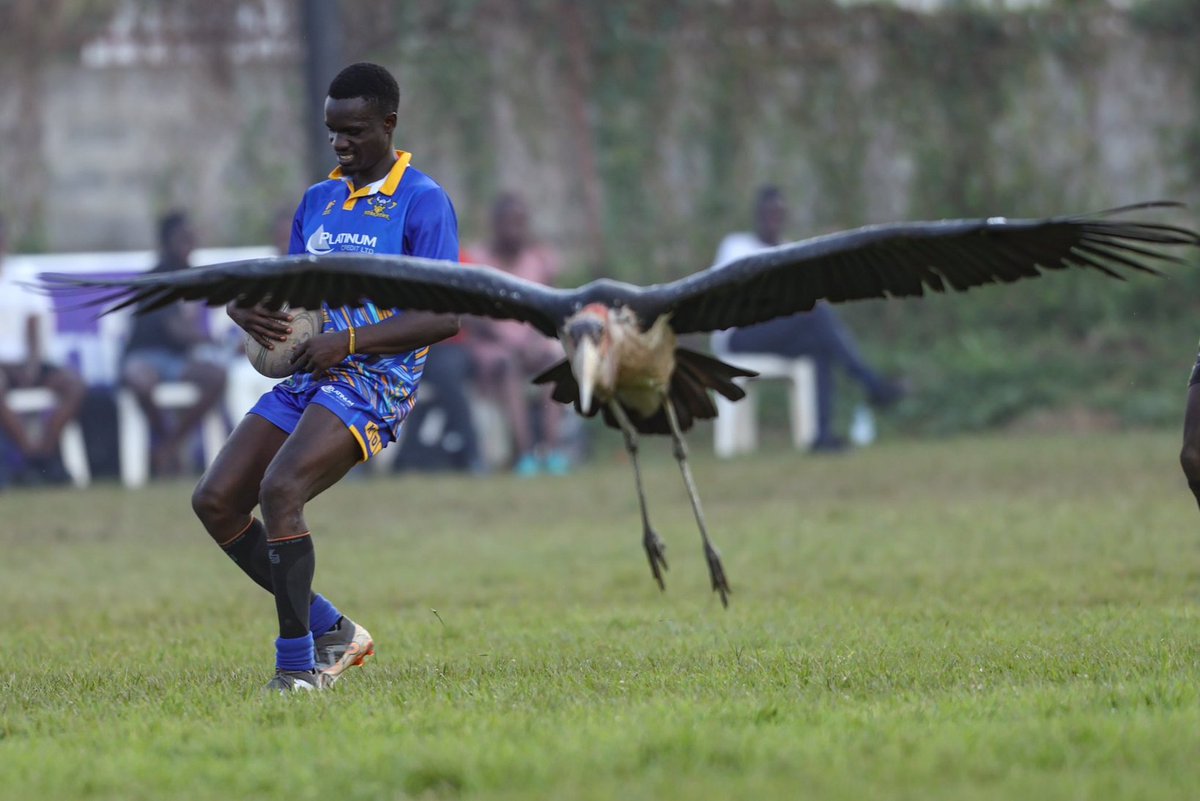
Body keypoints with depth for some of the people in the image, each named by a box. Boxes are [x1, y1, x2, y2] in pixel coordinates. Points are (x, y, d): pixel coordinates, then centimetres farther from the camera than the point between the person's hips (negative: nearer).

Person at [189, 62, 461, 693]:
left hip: (375, 381, -8)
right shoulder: (317, 201, 18)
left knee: (280, 489, -28)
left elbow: (444, 316, -12)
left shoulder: (422, 203, -5)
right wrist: (251, 310, -4)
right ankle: (330, 630, 9)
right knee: (215, 500, -3)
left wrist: (349, 340, -20)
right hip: (307, 378, 8)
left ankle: (299, 665, -19)